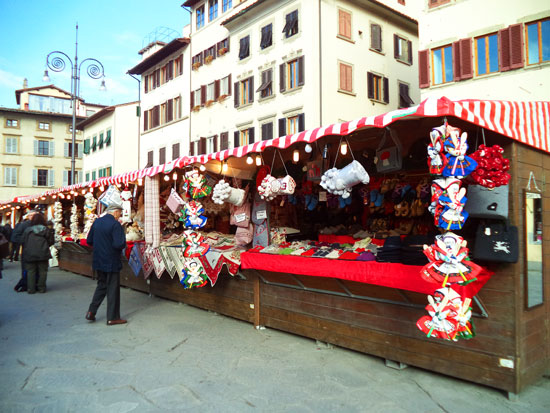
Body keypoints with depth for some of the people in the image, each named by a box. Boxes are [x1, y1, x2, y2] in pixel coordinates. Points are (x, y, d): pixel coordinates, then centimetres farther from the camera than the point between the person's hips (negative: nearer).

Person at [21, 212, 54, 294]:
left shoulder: (27, 230, 3)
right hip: (43, 254, -1)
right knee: (42, 271, 7)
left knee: (31, 271, 6)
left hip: (29, 254, 1)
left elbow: (23, 242, 7)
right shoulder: (46, 230, 0)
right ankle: (41, 288, 8)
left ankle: (31, 289, 5)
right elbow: (51, 242, 0)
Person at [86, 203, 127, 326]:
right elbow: (119, 244, -26)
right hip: (111, 262, -7)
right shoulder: (115, 224, -18)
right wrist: (123, 244, -5)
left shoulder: (96, 222, 5)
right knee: (113, 289, 4)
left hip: (98, 261, 7)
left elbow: (89, 241, 10)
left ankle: (91, 312, 18)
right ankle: (112, 318, 11)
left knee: (101, 285, 22)